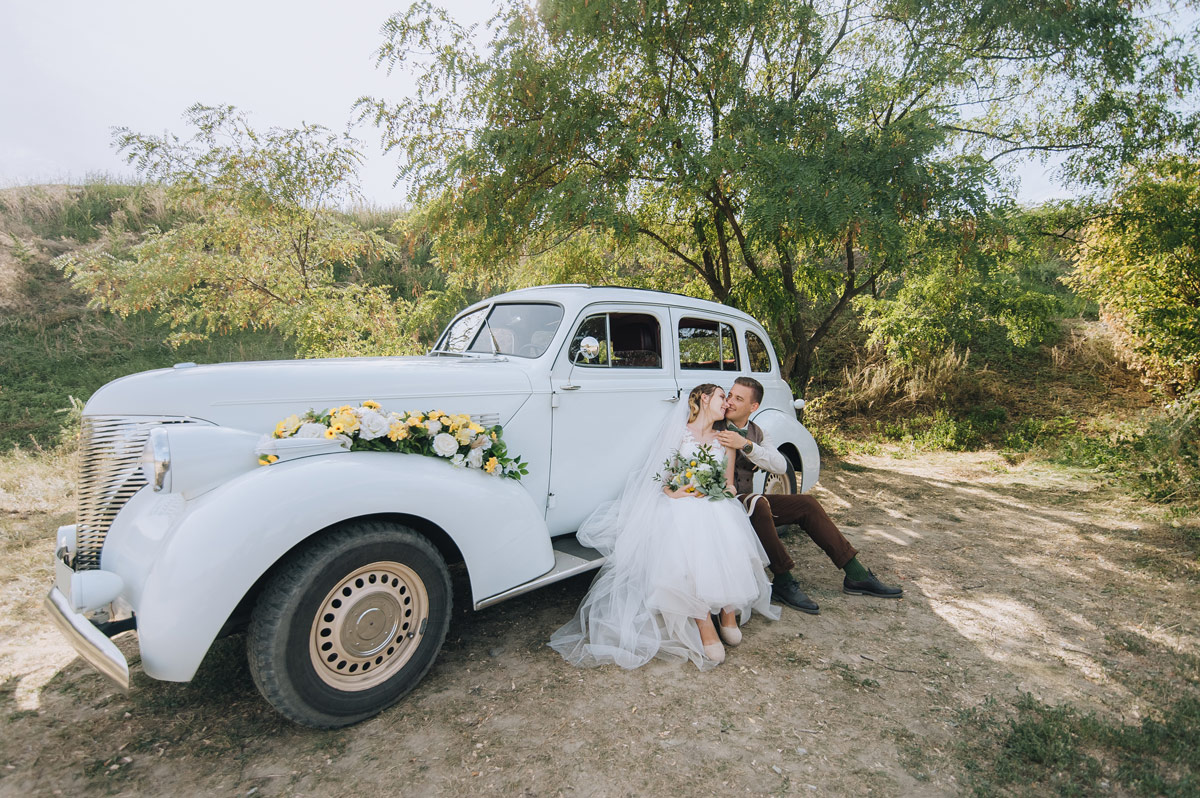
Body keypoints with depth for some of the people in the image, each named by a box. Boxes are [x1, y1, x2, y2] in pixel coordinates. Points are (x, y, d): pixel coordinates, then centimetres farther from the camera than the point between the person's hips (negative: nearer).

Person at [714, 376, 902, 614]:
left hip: (748, 501, 6)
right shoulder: (712, 429, -8)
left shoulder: (756, 433, 8)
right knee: (758, 504, -36)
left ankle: (855, 575, -1)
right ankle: (783, 582, -24)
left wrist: (745, 445, -24)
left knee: (806, 504, -6)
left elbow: (780, 466, -10)